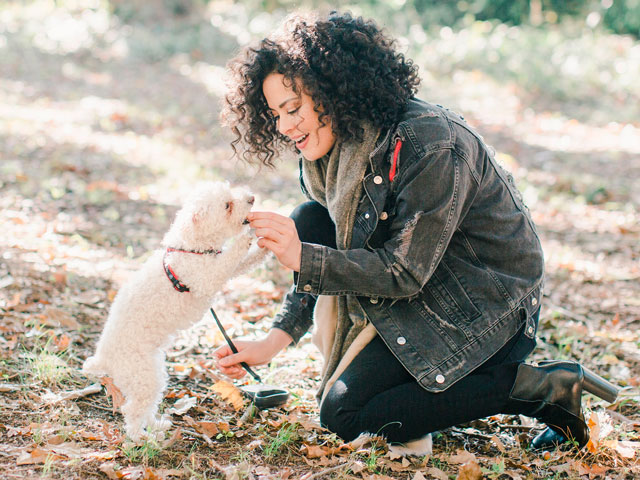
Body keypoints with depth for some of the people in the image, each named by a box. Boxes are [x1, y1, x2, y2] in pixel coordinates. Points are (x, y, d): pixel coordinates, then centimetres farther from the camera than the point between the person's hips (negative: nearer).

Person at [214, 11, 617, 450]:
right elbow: (322, 257, 4)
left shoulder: (430, 145, -28)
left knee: (344, 414, -13)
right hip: (424, 286, 9)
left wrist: (301, 258, -30)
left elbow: (404, 272, -26)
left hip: (488, 309, -8)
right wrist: (275, 341, -7)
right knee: (311, 221, -5)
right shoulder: (340, 147, 0)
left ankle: (541, 388, -9)